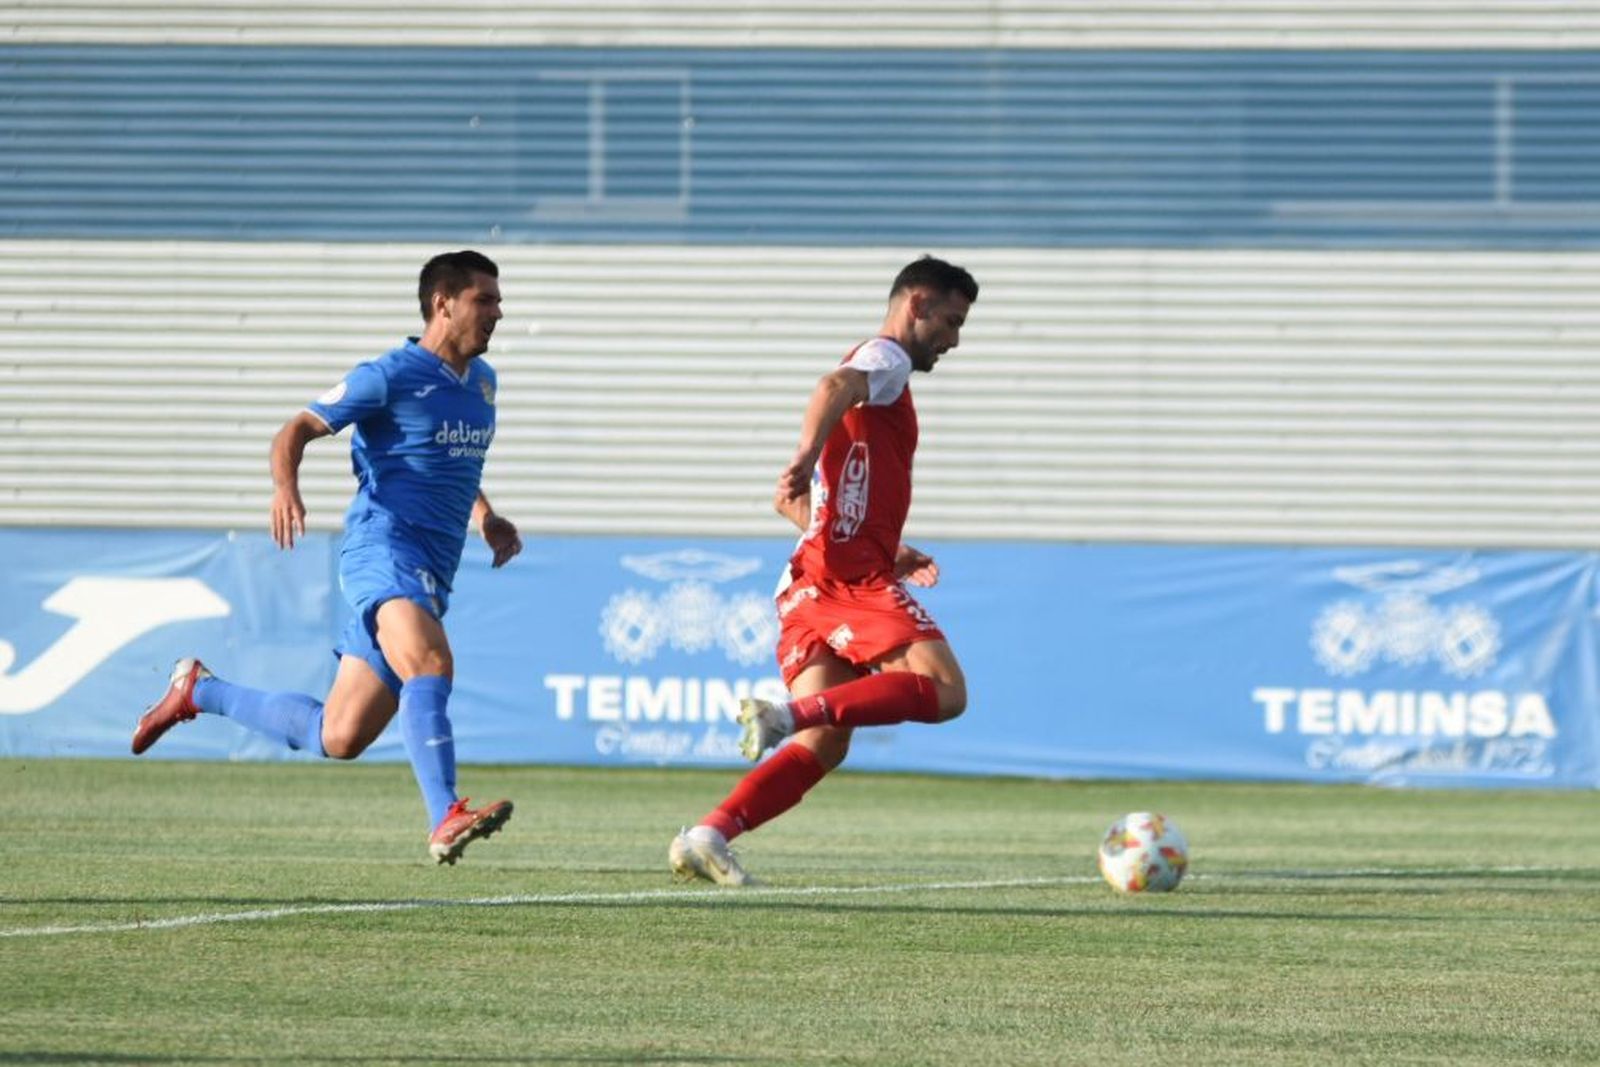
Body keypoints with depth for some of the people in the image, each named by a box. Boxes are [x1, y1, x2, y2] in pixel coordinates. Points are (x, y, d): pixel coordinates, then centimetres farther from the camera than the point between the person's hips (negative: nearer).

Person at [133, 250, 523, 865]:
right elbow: (297, 430, -3)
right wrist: (285, 486, -24)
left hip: (432, 573, 8)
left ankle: (198, 692, 27)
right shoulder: (390, 376, -5)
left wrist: (486, 519, 19)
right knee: (430, 663, -34)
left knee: (336, 739, 7)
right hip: (382, 544, -8)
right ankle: (446, 821, -45)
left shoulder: (481, 381, 19)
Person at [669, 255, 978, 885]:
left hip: (812, 584, 9)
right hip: (855, 579, -9)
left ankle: (707, 836, -13)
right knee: (943, 690, -16)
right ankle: (790, 712, -27)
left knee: (821, 747, 2)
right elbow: (836, 386, -24)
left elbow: (789, 501, 30)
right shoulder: (887, 358, 2)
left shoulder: (872, 368, 30)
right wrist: (807, 458, -39)